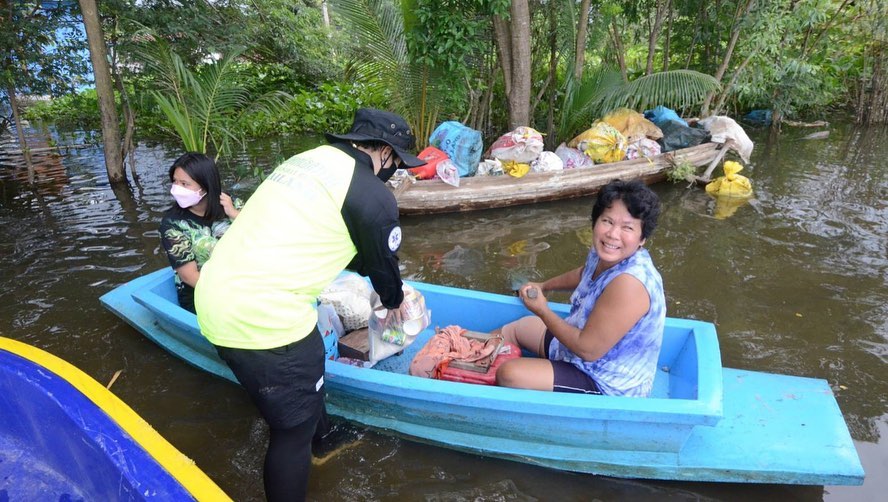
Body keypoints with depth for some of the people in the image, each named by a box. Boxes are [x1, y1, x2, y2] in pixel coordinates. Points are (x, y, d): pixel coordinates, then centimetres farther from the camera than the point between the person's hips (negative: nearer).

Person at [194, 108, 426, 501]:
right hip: (262, 318, -10)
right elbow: (383, 262, 5)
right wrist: (393, 303, 28)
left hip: (216, 297, 10)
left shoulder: (308, 159, 16)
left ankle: (322, 439, 55)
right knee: (294, 427, 10)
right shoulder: (374, 196, -9)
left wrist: (386, 284, 39)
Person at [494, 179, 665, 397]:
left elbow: (588, 349, -30)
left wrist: (542, 310, -20)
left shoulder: (629, 283, -36)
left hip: (607, 386, -9)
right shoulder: (605, 254, -9)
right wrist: (543, 286, 24)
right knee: (518, 327, 22)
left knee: (509, 374, -22)